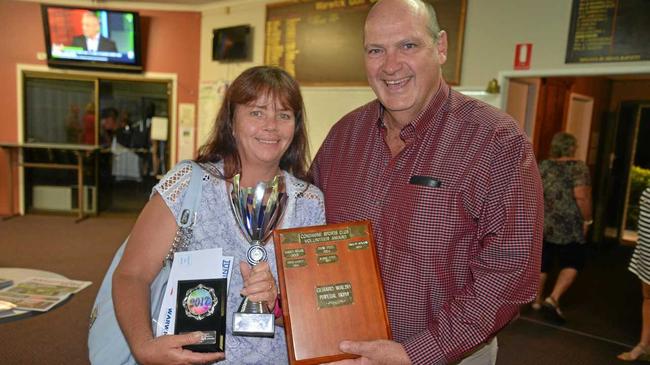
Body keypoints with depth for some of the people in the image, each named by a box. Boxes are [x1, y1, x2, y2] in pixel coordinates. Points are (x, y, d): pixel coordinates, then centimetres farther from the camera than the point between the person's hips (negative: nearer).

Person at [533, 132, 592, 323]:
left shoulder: (543, 166, 8)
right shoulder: (578, 167, -8)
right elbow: (581, 196, -19)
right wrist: (587, 220, -8)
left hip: (542, 224, 5)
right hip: (568, 226, -5)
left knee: (542, 262, 13)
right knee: (572, 264, 7)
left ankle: (537, 300, 22)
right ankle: (553, 299, -6)